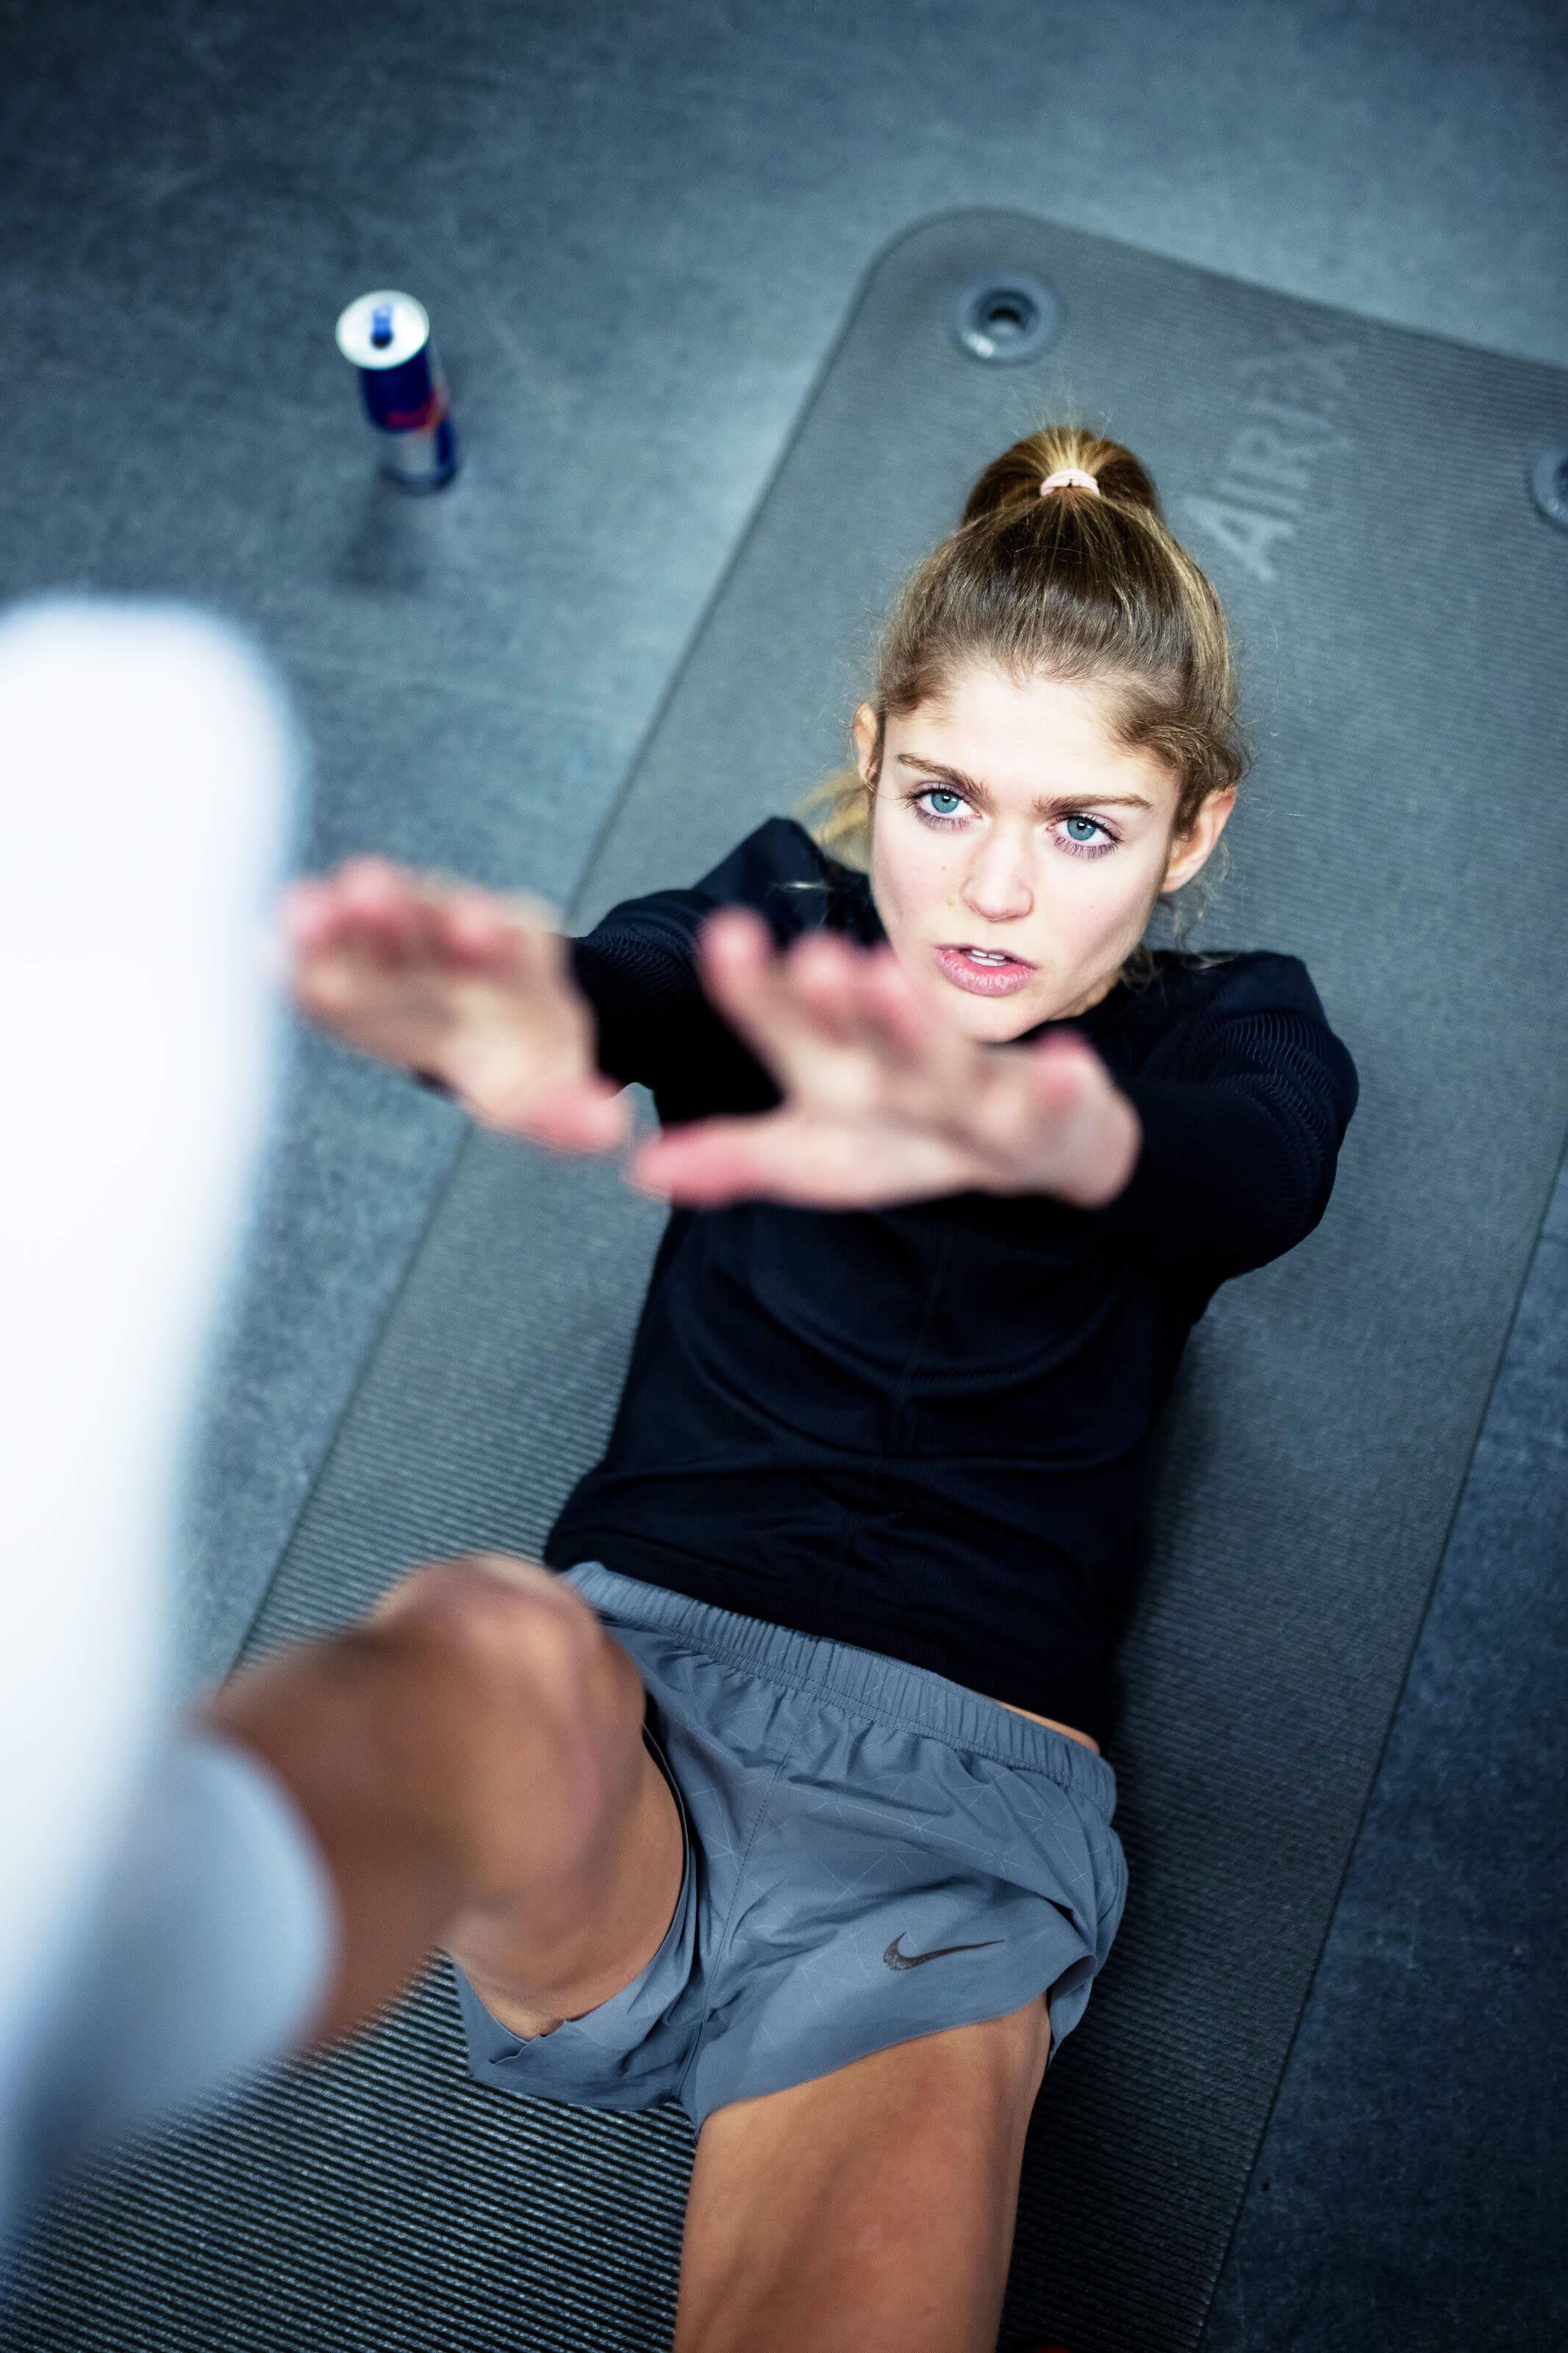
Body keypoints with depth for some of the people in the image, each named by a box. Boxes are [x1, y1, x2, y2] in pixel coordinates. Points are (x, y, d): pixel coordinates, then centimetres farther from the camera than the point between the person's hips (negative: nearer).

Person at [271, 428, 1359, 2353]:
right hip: (627, 1706, 0)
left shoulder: (1232, 1037, 7)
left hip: (956, 1786, 1)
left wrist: (1018, 1128, -47)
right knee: (490, 1643, -39)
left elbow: (1250, 1175, -20)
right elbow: (631, 979, -17)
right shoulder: (783, 939, 9)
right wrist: (509, 1017, -46)